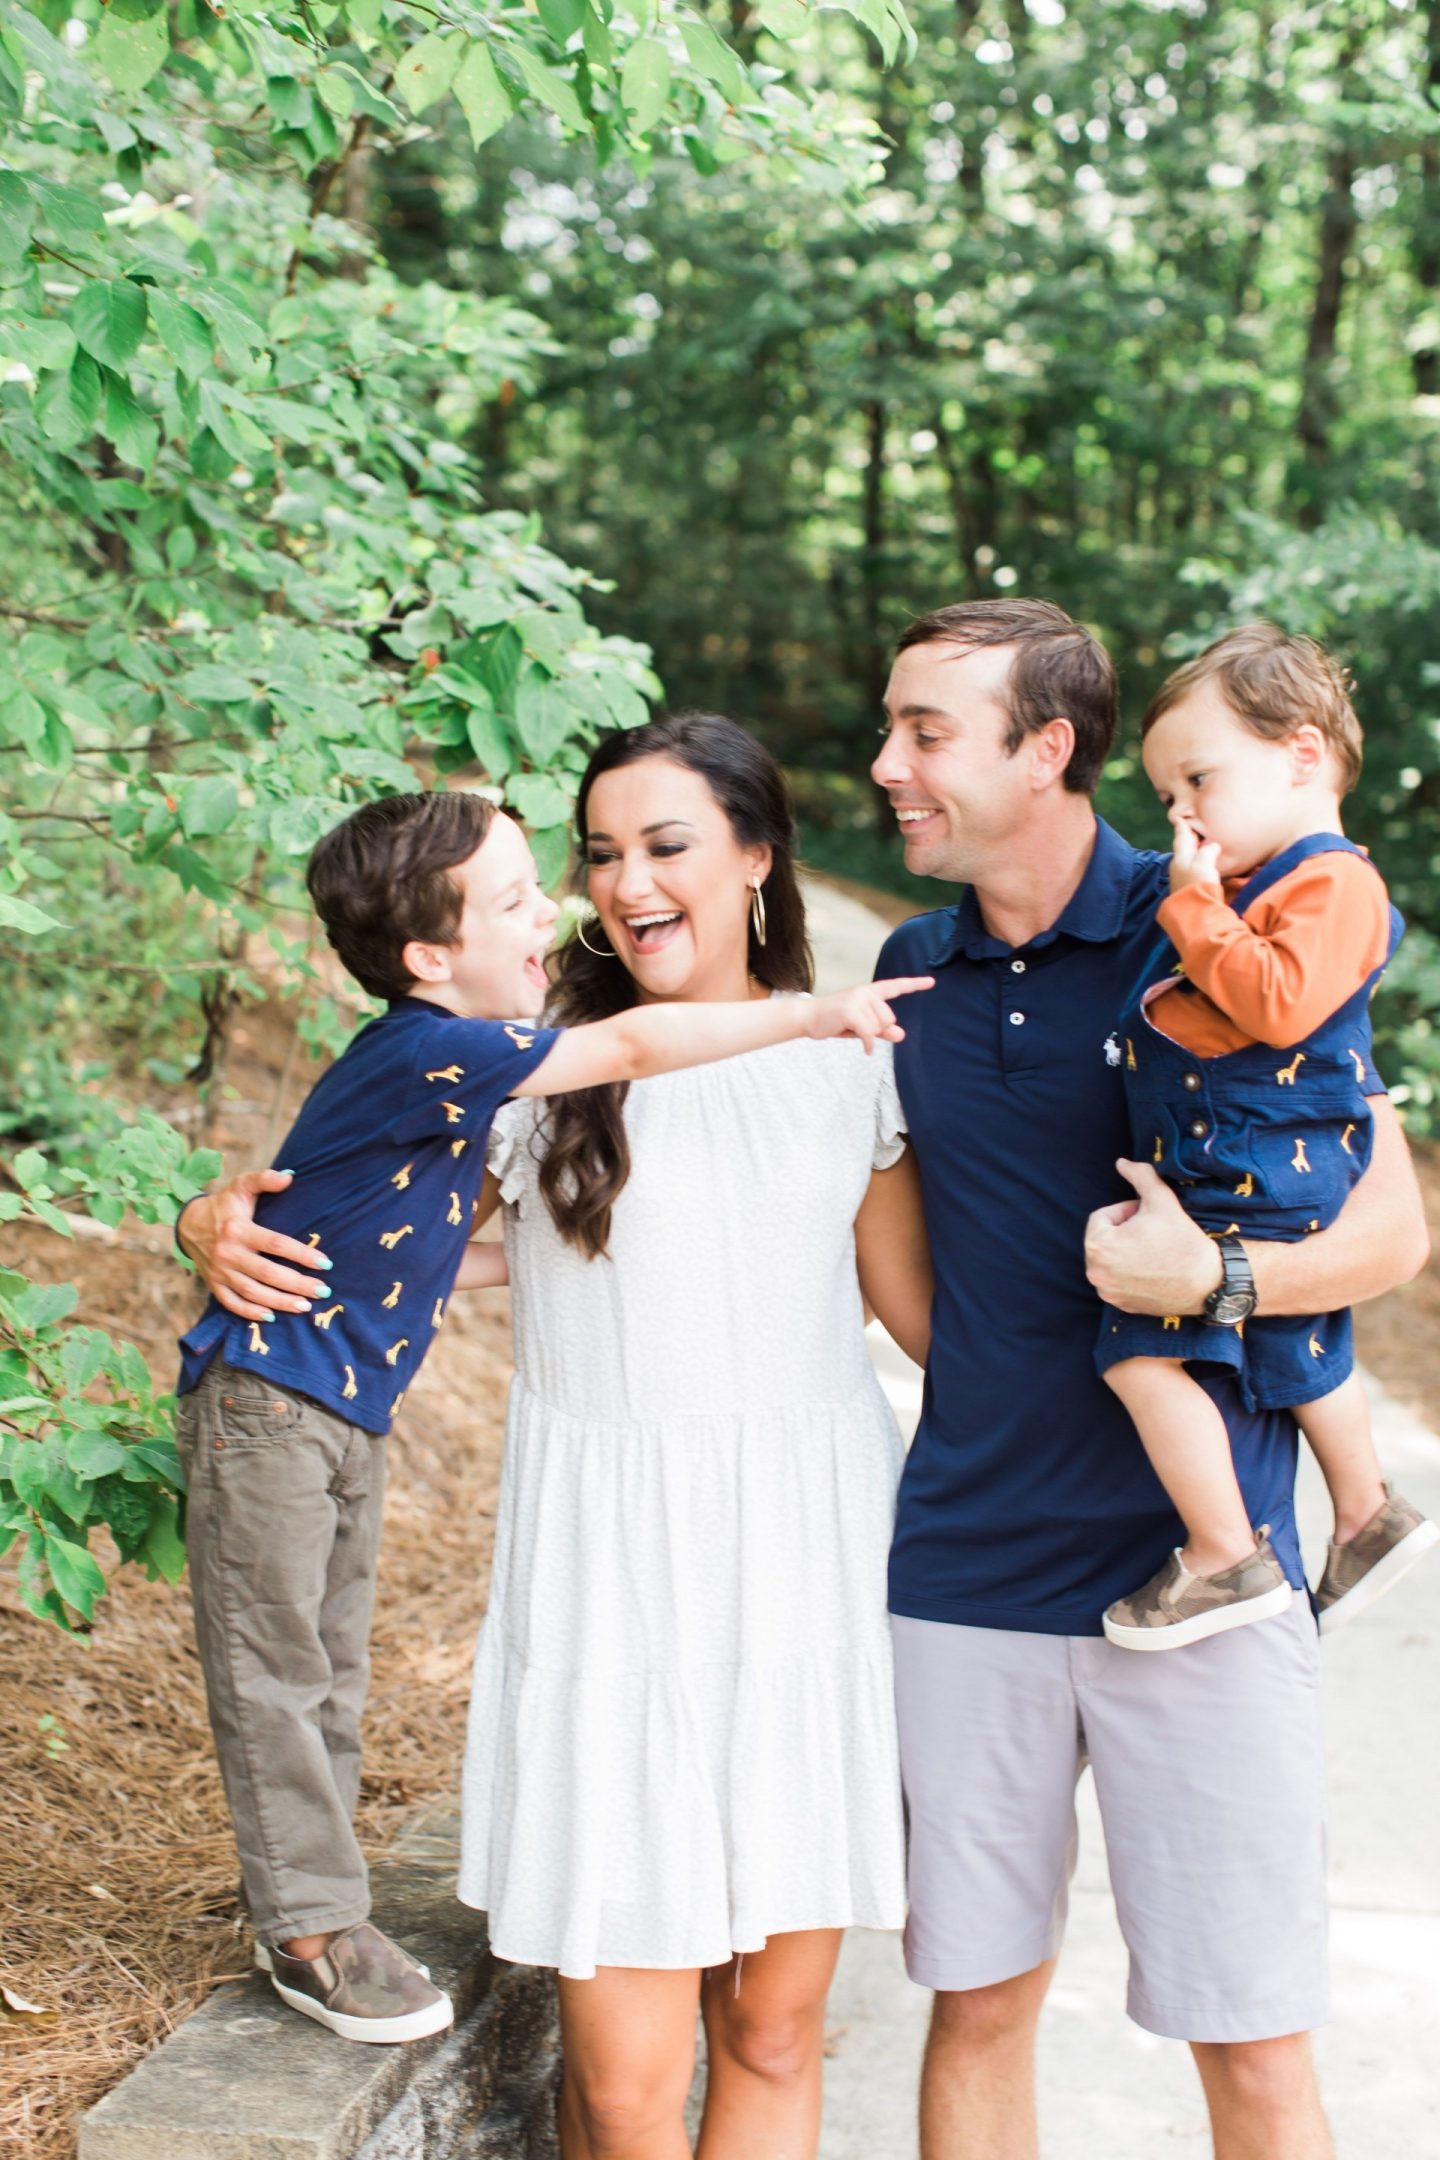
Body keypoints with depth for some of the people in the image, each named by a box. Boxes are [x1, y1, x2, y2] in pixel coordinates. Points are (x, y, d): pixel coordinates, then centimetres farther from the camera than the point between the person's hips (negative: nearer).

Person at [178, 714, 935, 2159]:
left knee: (773, 2027, 11)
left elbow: (917, 1300, 13)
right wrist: (229, 1225, -13)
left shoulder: (848, 1060, 6)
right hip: (607, 1582, -2)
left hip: (810, 1567, 2)